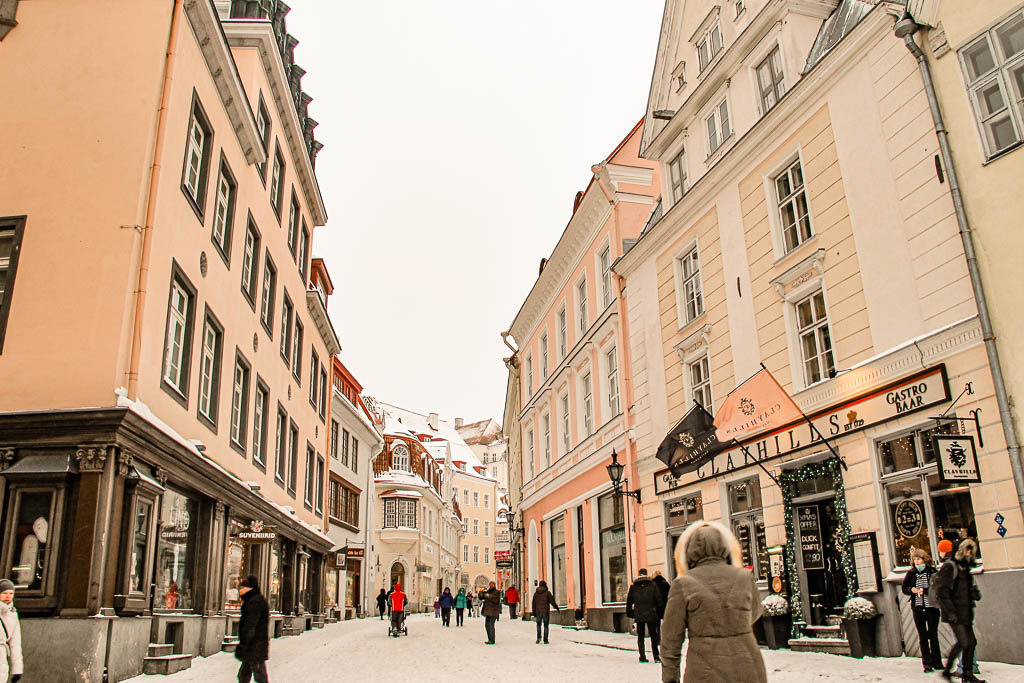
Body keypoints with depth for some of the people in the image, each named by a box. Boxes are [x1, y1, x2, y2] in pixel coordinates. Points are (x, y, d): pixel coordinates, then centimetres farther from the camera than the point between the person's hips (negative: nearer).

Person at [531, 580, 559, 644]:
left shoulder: (536, 593, 6)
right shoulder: (547, 592, -4)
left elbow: (533, 604, 8)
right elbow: (552, 601, -5)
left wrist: (534, 614, 14)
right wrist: (557, 607, 11)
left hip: (538, 612, 2)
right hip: (546, 611, -2)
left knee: (538, 625, 18)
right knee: (546, 626, 6)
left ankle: (538, 638, 3)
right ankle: (545, 640, 4)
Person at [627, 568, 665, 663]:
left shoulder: (633, 587, 5)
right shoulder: (653, 585, 1)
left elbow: (629, 601, 9)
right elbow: (659, 600, 0)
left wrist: (629, 613, 18)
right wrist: (661, 612, 8)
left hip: (639, 616, 1)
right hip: (651, 615, -1)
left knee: (640, 636, 9)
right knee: (653, 636, 8)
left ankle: (642, 656, 2)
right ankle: (656, 656, 4)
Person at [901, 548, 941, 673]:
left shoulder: (932, 572, -3)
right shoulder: (911, 573, 6)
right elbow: (904, 588, 11)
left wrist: (925, 590, -23)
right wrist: (911, 589, -9)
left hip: (931, 606, -2)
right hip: (917, 608, 2)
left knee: (933, 635, 6)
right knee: (922, 636, 4)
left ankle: (936, 661, 20)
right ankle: (927, 663, 9)